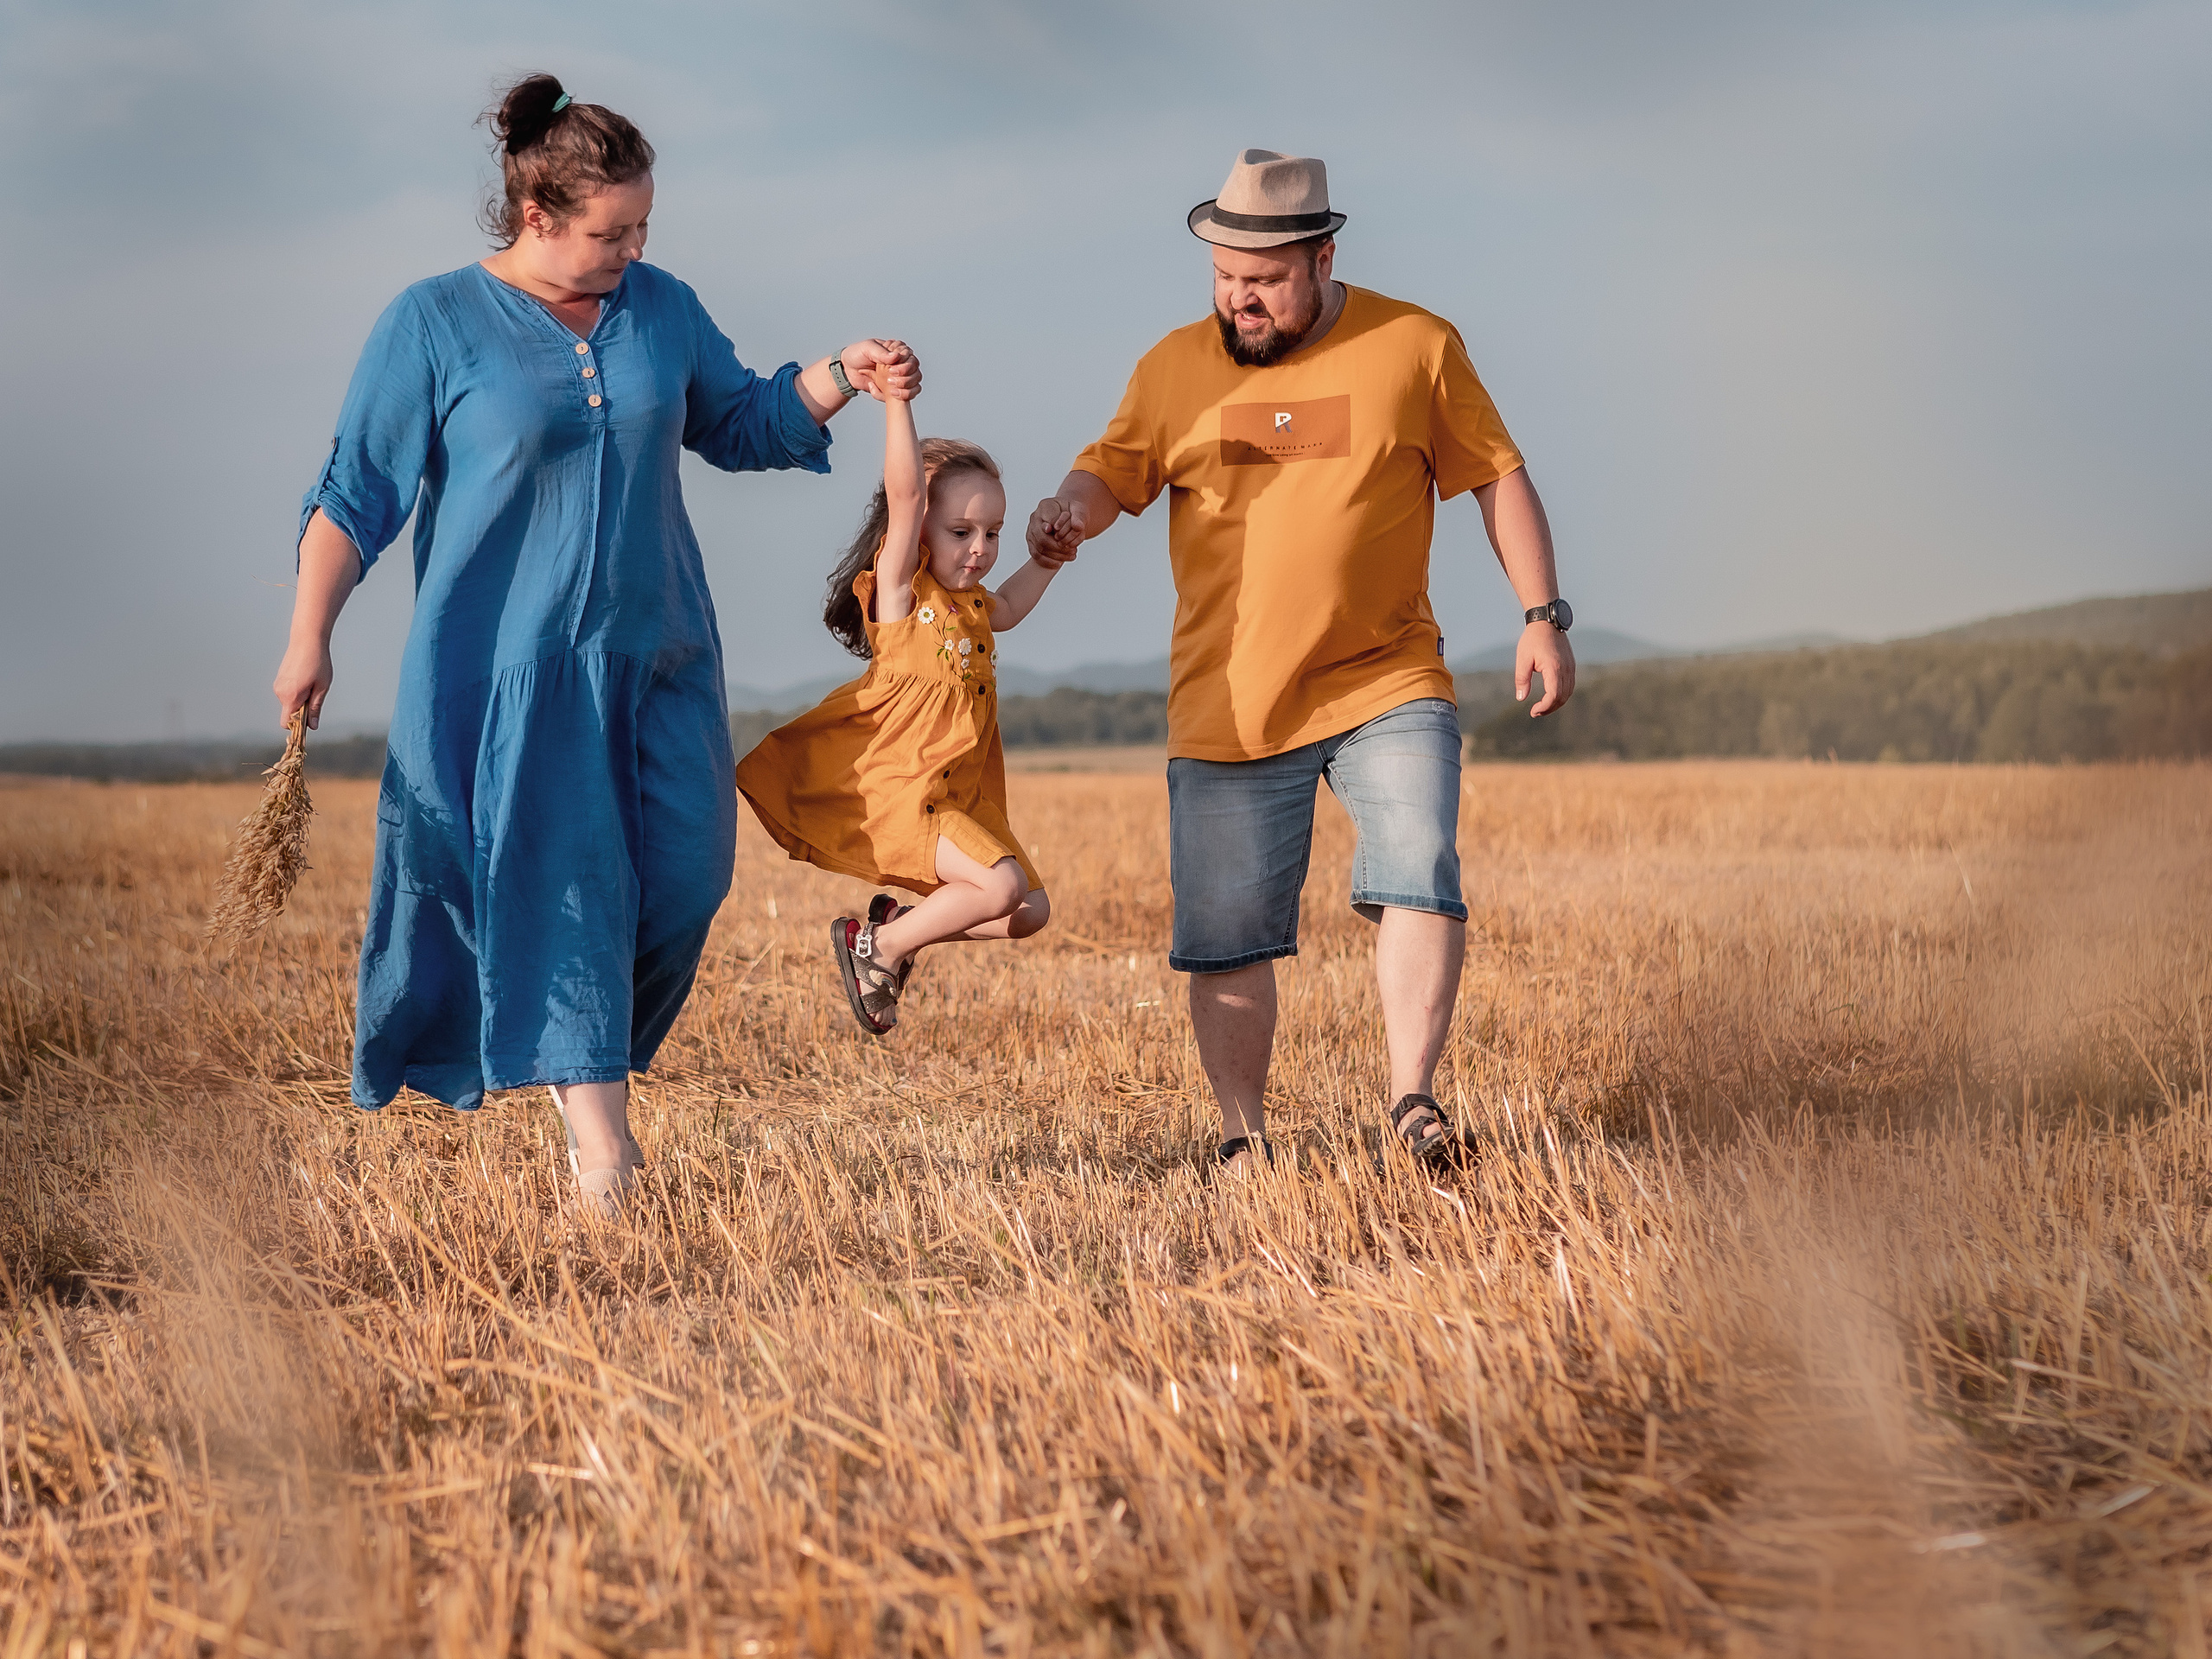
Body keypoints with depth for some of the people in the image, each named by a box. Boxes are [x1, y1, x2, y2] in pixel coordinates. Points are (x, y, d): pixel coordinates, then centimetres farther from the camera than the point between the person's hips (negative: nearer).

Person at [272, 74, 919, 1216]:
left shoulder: (661, 308, 7)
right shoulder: (433, 326, -6)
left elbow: (741, 423, 20)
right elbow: (355, 491, -4)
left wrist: (843, 377, 4)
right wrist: (309, 638, -10)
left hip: (655, 651, 5)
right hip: (510, 662, -5)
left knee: (682, 871, -3)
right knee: (561, 876, -11)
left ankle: (588, 1065, 20)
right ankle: (598, 1133, -10)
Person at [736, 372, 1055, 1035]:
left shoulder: (969, 605, 15)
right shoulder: (900, 590, -8)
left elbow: (1005, 608, 42)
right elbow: (904, 494, -23)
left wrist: (1048, 560, 34)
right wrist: (897, 401, -31)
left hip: (958, 802, 9)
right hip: (896, 790, -8)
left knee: (1028, 912, 6)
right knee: (1001, 885, -24)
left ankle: (899, 924, 18)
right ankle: (878, 946, -6)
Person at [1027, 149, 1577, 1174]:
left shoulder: (1416, 347, 2)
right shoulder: (1175, 367, 6)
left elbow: (1497, 477, 7)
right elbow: (1110, 473, 8)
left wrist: (1543, 615, 0)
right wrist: (1070, 512, -16)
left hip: (1387, 690, -1)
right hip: (1227, 709, 1)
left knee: (1419, 880, -20)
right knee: (1225, 939, 3)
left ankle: (1412, 1102, -11)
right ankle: (1242, 1142, 15)